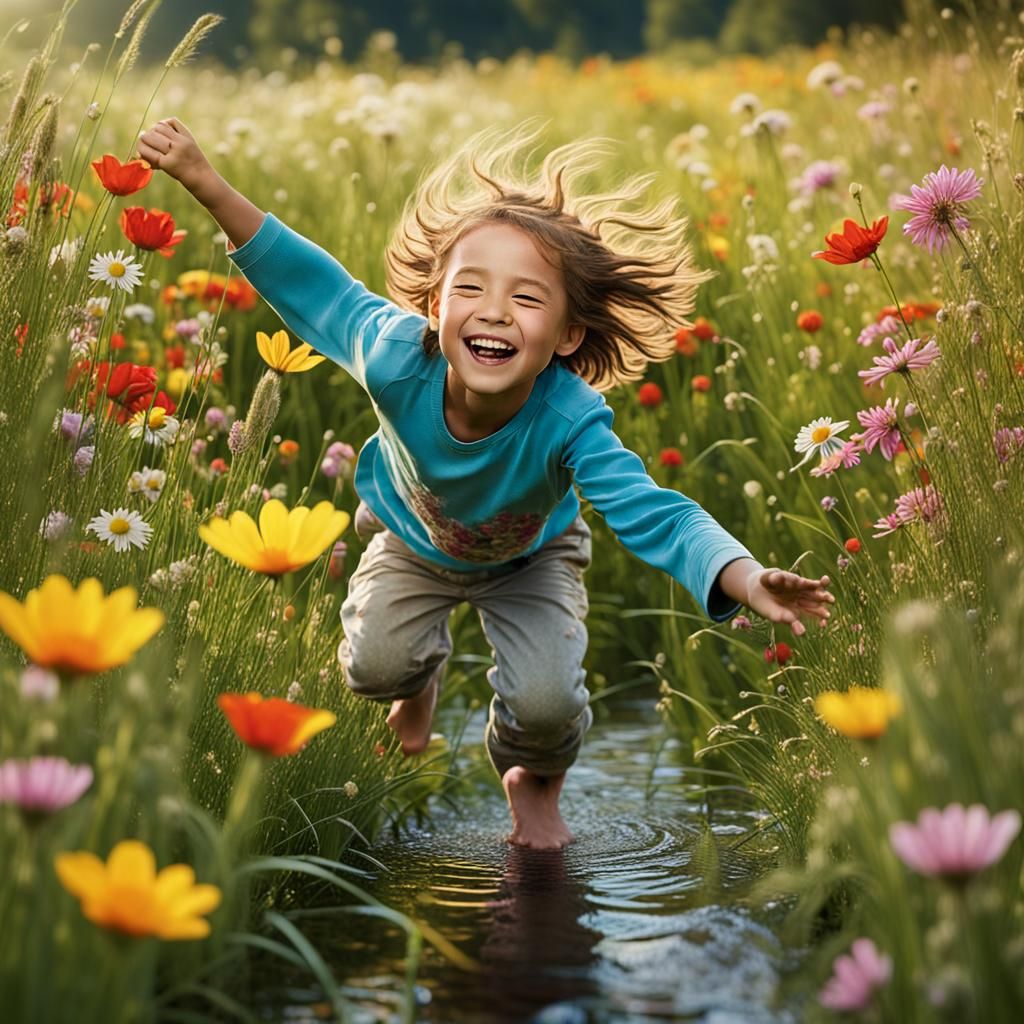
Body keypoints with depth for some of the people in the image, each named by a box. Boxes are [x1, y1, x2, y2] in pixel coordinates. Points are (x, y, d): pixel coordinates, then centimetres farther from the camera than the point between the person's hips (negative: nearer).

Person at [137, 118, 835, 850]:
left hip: (529, 558, -1)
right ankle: (422, 675, 27)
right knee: (374, 666, -15)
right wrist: (203, 179, -29)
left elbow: (654, 516, -52)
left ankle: (536, 781, 23)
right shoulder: (397, 359, -41)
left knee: (545, 702, -17)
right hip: (413, 538, 2)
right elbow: (314, 286, -26)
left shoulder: (571, 421, -46)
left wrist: (749, 581, -71)